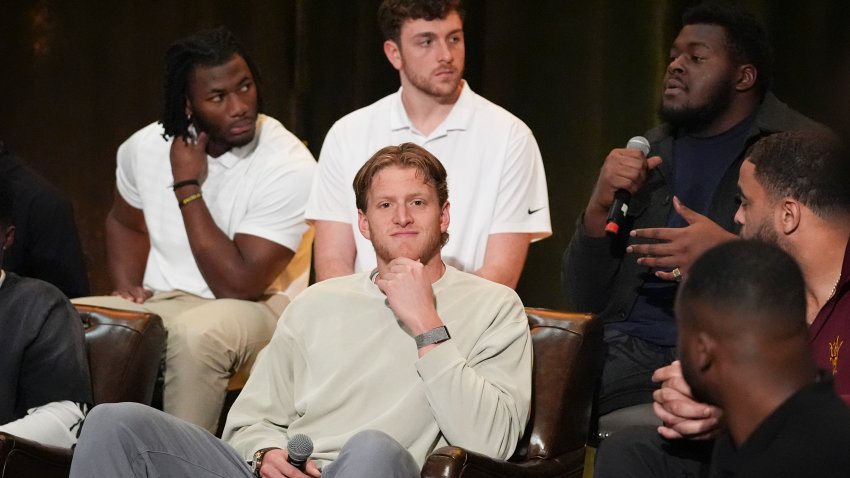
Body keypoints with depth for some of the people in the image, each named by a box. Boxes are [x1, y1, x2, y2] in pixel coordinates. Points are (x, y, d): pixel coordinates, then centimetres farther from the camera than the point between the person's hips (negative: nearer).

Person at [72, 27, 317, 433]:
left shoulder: (288, 167, -18)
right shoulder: (145, 147, -1)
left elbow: (238, 286, -22)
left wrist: (187, 188, -18)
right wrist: (126, 287, 2)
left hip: (253, 309, -4)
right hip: (156, 304, 5)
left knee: (196, 332, -39)